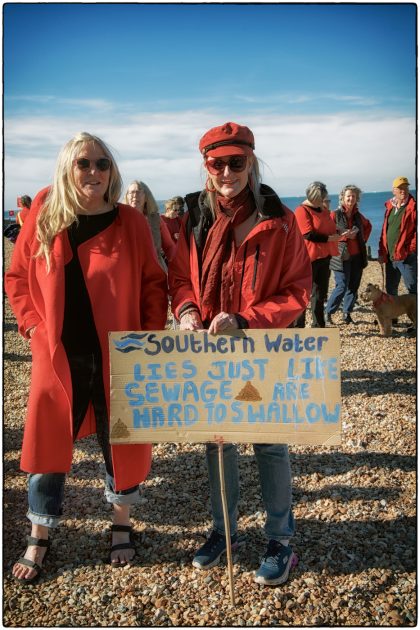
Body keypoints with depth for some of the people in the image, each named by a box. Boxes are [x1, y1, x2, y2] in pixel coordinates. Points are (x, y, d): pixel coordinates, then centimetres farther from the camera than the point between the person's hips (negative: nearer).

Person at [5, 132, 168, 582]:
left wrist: (149, 337, -7)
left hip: (117, 359, 0)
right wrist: (32, 325, -4)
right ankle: (39, 539, 30)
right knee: (48, 444, 10)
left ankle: (121, 528, 35)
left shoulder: (130, 223, -2)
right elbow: (16, 277, 8)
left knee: (120, 442, 11)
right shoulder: (42, 219, 1)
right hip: (58, 358, 1)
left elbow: (154, 283, 2)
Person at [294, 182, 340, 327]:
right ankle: (297, 326, 3)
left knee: (320, 293, 13)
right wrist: (330, 238, -15)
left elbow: (330, 228, 24)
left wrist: (340, 233, 4)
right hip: (309, 258, -8)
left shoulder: (323, 210, 14)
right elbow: (309, 235, -19)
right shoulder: (302, 210, -12)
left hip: (324, 257, 8)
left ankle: (318, 326, 21)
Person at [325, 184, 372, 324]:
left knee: (354, 286, 6)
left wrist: (364, 239, 15)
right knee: (342, 286, -9)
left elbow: (368, 226, 30)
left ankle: (347, 314, 17)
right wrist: (344, 236, -18)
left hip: (357, 256, 6)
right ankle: (328, 313, 5)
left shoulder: (358, 216, 10)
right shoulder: (335, 215, -6)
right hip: (341, 256, -5)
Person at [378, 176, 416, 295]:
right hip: (390, 257, 7)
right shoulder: (389, 207, 13)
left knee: (412, 289, -4)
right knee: (390, 288, 15)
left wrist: (410, 250, -17)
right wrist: (382, 252, 9)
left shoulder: (413, 207, -7)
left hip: (406, 257, -7)